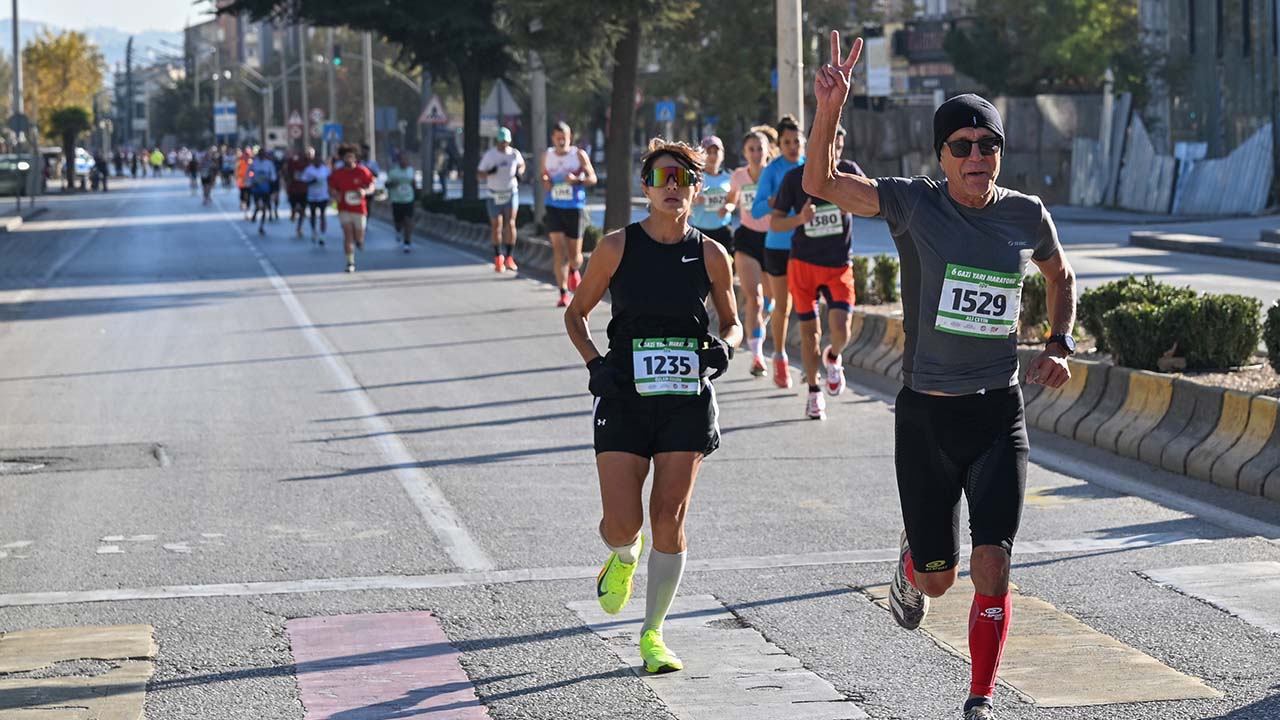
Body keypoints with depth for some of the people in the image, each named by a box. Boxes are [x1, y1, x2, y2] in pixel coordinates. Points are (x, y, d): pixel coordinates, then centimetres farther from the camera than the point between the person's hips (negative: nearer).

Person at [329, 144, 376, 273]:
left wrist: (365, 192, -21)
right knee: (347, 234, -10)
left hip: (359, 209, 0)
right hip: (344, 209, 0)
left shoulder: (363, 171, -3)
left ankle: (359, 240, 45)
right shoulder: (336, 174, 0)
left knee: (359, 237, 6)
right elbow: (331, 190, 8)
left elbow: (371, 187, 2)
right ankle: (350, 263, -8)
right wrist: (335, 195, -16)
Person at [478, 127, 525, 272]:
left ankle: (510, 257, -7)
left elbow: (521, 165, 20)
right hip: (495, 195, 0)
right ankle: (498, 258, 14)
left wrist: (519, 172, -3)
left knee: (510, 223, -11)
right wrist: (489, 172, -24)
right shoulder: (489, 155, -5)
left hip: (511, 193, 0)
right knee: (496, 226, 1)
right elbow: (480, 173, -2)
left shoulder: (514, 154, 0)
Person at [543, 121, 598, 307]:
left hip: (575, 208, -1)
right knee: (559, 252, -11)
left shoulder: (579, 155, -2)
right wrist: (545, 182, -4)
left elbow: (592, 178, -2)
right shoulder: (547, 155, 6)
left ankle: (573, 272, 42)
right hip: (554, 208, 1)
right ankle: (563, 294, -9)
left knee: (574, 255, 6)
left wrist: (576, 180, -22)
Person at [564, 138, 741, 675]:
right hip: (624, 397, -1)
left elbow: (732, 323, 15)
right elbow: (575, 314, 8)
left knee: (669, 520, -3)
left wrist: (723, 346, -7)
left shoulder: (710, 256, 1)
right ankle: (625, 556, 29)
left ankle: (652, 633, 12)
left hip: (687, 400, 1)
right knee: (622, 523, -10)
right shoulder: (619, 247, -2)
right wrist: (594, 363, -8)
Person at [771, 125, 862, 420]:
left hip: (839, 266, 0)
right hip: (803, 264, 0)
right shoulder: (795, 177, -3)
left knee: (841, 331, -15)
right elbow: (774, 222, 0)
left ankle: (832, 357, 20)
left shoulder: (848, 171, -1)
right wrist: (799, 219, -20)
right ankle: (813, 392, 22)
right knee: (809, 331, 4)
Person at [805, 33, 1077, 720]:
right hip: (925, 417, -1)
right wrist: (829, 109, -35)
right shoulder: (914, 205, -8)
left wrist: (1059, 344, 7)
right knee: (938, 579, 9)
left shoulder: (1028, 216, 1)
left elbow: (1061, 277, 22)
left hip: (998, 417, 1)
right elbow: (820, 183, -20)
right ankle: (910, 565, 47)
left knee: (992, 571, -11)